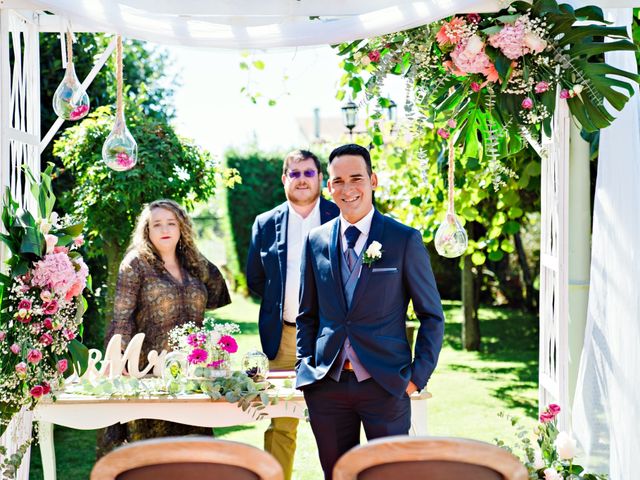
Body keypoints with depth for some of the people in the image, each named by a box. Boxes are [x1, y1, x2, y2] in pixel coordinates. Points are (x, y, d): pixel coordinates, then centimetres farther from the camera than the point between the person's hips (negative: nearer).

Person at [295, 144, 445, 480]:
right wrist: (306, 367, 7)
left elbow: (432, 315, 1)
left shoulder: (405, 240, -2)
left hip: (386, 385, -3)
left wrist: (418, 375, -5)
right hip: (327, 385, 3)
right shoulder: (316, 241, 8)